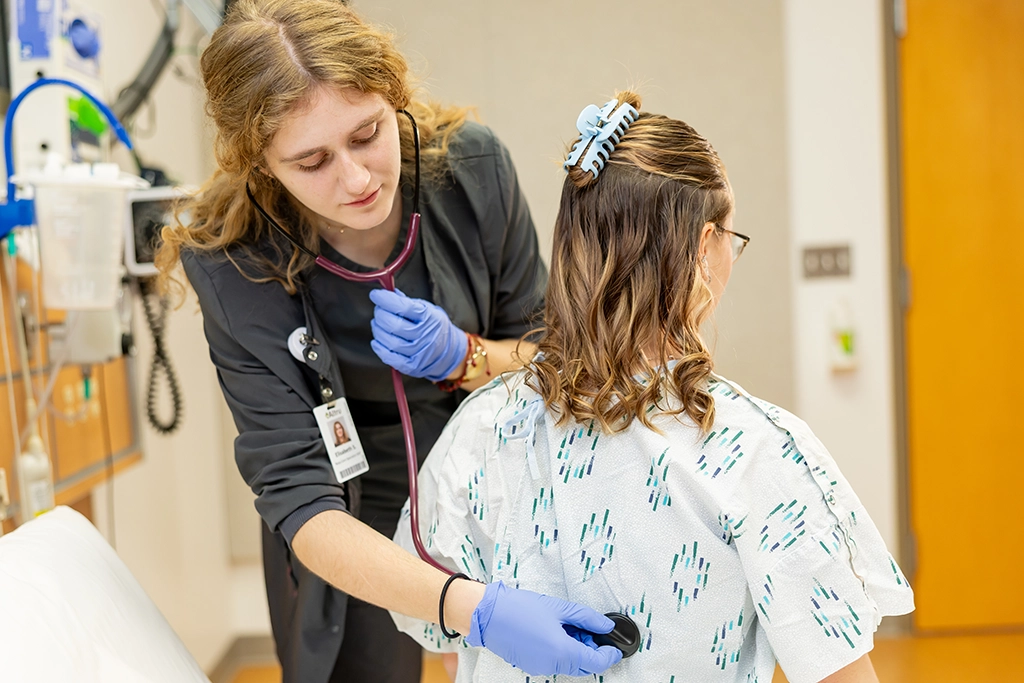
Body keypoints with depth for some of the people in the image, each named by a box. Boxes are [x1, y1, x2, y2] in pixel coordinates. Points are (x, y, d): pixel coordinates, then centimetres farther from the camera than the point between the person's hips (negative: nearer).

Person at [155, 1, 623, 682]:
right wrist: (471, 606, -42)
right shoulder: (236, 265, -25)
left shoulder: (472, 167, -20)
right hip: (357, 541, -2)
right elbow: (297, 495, -29)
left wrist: (465, 360, -29)